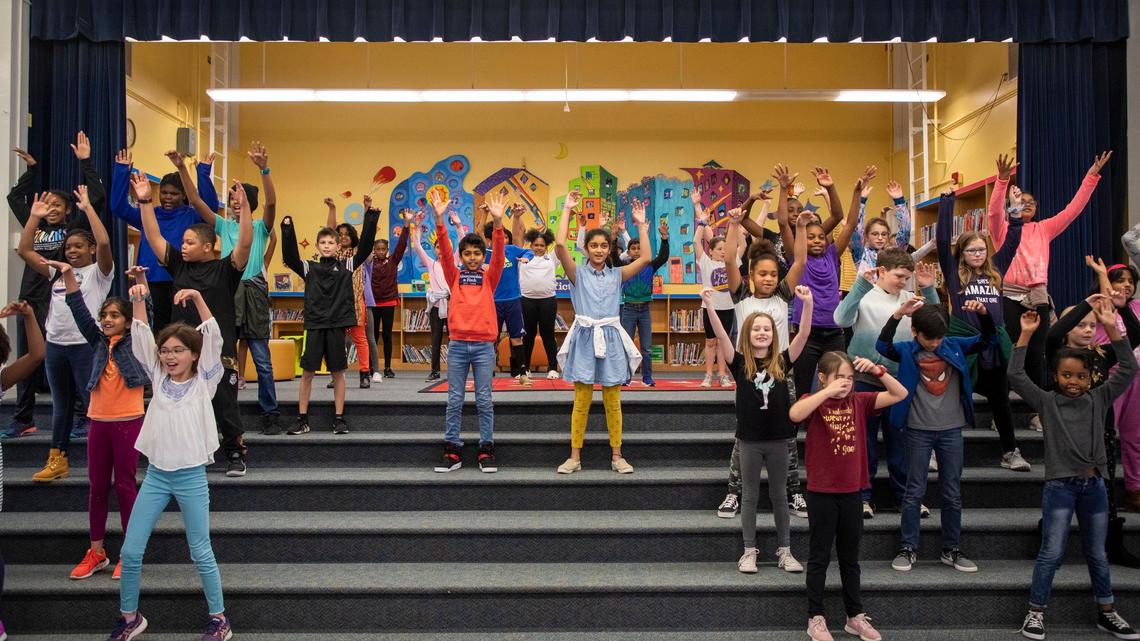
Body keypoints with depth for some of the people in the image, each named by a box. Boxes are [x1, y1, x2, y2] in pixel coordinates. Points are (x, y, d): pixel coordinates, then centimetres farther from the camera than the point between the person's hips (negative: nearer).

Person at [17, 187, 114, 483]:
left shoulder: (99, 271, -2)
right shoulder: (57, 271, 14)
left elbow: (104, 242, -20)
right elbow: (24, 250, 11)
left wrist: (88, 208, -17)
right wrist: (34, 217, 6)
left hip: (86, 345, -6)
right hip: (55, 345, 6)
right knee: (60, 405, 15)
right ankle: (57, 460, 24)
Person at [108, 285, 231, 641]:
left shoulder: (203, 381, -3)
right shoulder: (158, 378, 7)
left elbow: (214, 339, -15)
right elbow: (140, 337, 2)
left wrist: (198, 298, -24)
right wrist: (138, 301, -9)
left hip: (191, 477, -4)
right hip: (156, 475, 4)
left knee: (201, 552, 3)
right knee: (130, 551, 5)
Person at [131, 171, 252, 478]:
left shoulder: (225, 269, -4)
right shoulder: (180, 266, 9)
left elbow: (244, 244, -18)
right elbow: (154, 238, 9)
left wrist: (244, 207, -28)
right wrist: (145, 201, 4)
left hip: (219, 351, -5)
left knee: (225, 406, 4)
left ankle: (236, 455, 18)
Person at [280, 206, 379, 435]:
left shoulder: (346, 266, 5)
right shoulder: (309, 268, 6)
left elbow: (364, 248, -4)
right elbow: (289, 256, -7)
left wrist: (370, 220, -12)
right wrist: (287, 229, -18)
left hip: (337, 326, -1)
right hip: (314, 326, 1)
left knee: (338, 373, 5)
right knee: (307, 373, 3)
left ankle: (339, 419, 12)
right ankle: (302, 420, 11)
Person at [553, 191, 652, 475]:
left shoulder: (616, 274, 8)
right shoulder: (578, 273, 1)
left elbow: (646, 258, -4)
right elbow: (560, 244, -14)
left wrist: (641, 224, 1)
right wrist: (567, 209, -7)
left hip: (611, 339, 2)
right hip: (584, 338, -2)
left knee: (613, 401, 8)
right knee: (581, 401, 3)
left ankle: (616, 456, 18)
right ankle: (575, 457, 12)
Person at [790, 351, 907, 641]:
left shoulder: (859, 401, 2)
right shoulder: (813, 402, -10)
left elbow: (900, 394, 1)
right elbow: (794, 414, -33)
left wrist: (877, 371, -12)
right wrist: (828, 390, -33)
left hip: (852, 491, 4)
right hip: (821, 492, -4)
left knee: (850, 557, 17)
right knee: (819, 557, 8)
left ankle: (855, 616, 31)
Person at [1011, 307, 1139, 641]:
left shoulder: (1099, 400, 4)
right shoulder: (1046, 402, -3)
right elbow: (1016, 376, -14)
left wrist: (1111, 328, -11)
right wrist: (1026, 335, -17)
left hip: (1094, 486, 3)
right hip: (1060, 486, -3)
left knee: (1097, 554, 16)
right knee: (1051, 553, 0)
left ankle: (1106, 613, 30)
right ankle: (1036, 613, 9)